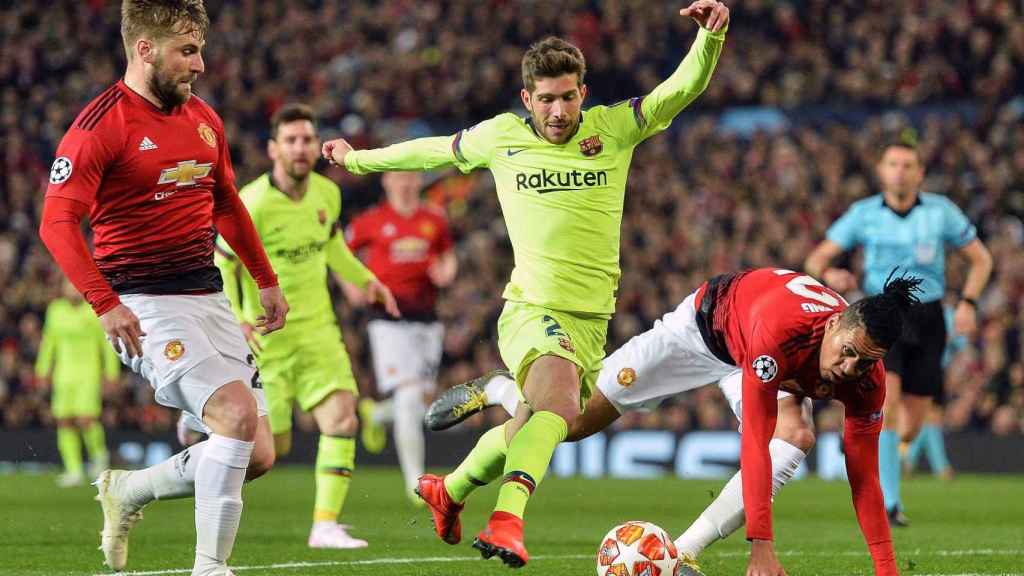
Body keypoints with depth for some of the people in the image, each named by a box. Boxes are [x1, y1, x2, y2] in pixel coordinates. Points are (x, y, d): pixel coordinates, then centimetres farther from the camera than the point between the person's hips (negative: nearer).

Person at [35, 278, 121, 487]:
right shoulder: (56, 310, 7)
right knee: (64, 422, -2)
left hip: (88, 374, -4)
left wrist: (111, 373, -3)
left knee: (86, 420, -17)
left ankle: (99, 453, 11)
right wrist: (43, 370, 16)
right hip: (64, 374, 4)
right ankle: (74, 471, 3)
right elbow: (49, 341, 17)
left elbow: (108, 343, -1)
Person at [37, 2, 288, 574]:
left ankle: (127, 491, 24)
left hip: (208, 297, 8)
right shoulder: (102, 124, -11)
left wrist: (267, 280, 28)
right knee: (238, 414, -25)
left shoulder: (204, 119, 12)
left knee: (257, 456, 2)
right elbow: (57, 221, -17)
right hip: (145, 306, -8)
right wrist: (105, 304, -27)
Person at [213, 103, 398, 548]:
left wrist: (365, 280, 9)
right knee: (273, 446, -2)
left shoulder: (327, 193, 0)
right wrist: (234, 319, -27)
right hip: (266, 336, -5)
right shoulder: (253, 204, -19)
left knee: (342, 418, -13)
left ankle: (325, 524, -9)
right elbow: (221, 267, -14)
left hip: (317, 328, 5)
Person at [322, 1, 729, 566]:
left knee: (541, 423, 16)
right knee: (560, 399, -32)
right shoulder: (500, 137, 2)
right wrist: (358, 159, 32)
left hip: (592, 317, 4)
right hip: (531, 307, -4)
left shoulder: (613, 129, 2)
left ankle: (448, 490, 43)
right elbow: (436, 150, 20)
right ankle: (506, 519, -44)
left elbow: (683, 90, -9)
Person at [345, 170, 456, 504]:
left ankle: (376, 414, 40)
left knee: (425, 401, 6)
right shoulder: (371, 222, 0)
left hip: (426, 318, 5)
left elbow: (448, 256, 22)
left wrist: (446, 272, 0)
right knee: (409, 398, -14)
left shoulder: (435, 222, 9)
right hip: (389, 317, -5)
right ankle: (415, 481, -9)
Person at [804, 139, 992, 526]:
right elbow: (816, 259, 3)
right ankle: (889, 502, -25)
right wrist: (828, 275, -21)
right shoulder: (864, 214, -1)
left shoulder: (940, 210, -1)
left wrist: (968, 303, -8)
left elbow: (981, 259, 8)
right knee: (886, 403, -27)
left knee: (910, 429, 5)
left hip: (926, 322, 2)